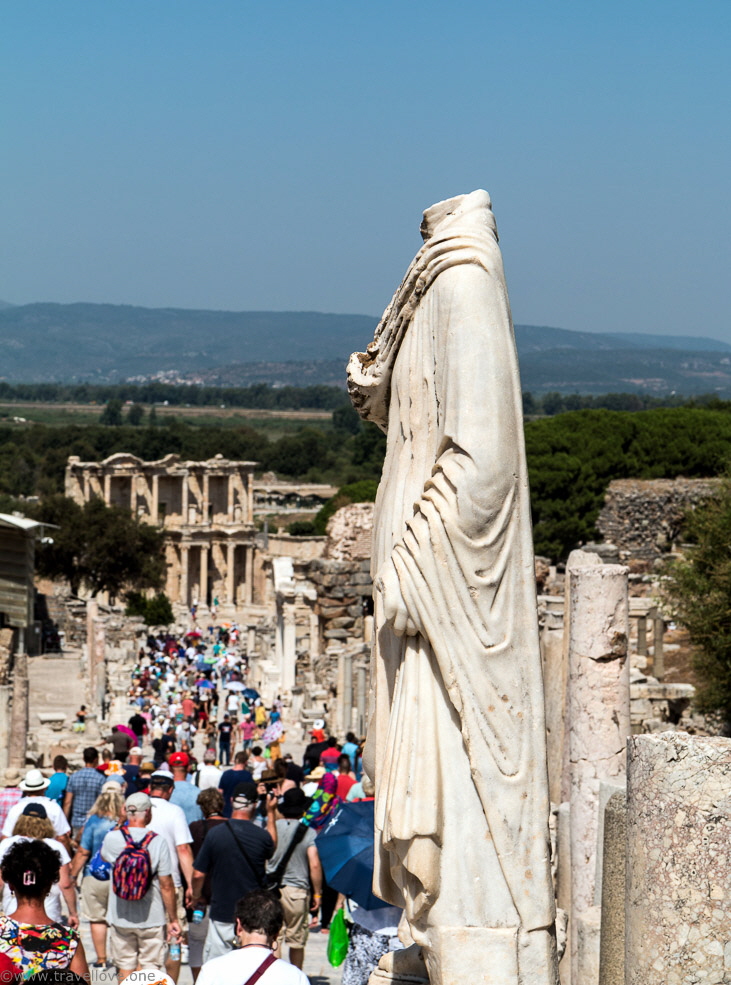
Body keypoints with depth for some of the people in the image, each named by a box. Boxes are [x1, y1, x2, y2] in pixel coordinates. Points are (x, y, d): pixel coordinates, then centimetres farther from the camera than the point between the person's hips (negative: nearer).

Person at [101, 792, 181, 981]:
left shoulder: (112, 838, -8)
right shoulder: (158, 842, -13)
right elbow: (166, 886, -11)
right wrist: (173, 919, -1)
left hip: (120, 917, 2)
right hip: (152, 917, -2)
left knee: (125, 968, 11)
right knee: (151, 968, 5)